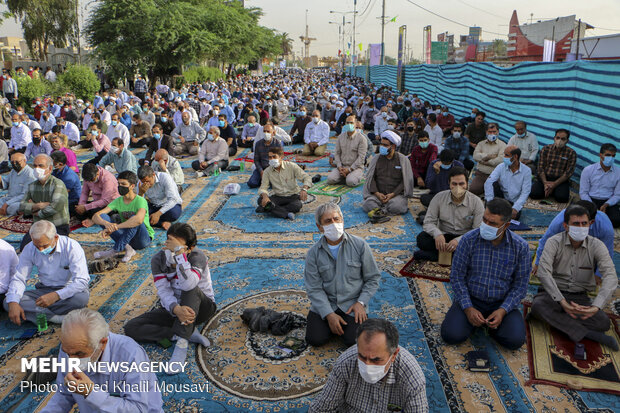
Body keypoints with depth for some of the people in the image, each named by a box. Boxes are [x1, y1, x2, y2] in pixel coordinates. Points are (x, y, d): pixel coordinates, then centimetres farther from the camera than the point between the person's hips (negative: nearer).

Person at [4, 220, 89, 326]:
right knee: (8, 302, -19)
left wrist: (56, 295, -37)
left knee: (82, 297, -38)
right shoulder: (29, 249, -6)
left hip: (69, 290, -4)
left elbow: (82, 280, -26)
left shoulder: (72, 247, -19)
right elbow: (18, 278, -3)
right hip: (44, 290, 4)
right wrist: (13, 303, -21)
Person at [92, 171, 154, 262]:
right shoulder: (118, 201, 0)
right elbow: (95, 216, -10)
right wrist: (106, 223, -34)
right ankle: (127, 248, -24)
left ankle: (116, 250, -24)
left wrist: (115, 227, -39)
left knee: (134, 219, -34)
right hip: (127, 237, 5)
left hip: (144, 238, -5)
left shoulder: (140, 201, -17)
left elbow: (139, 220, -40)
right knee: (102, 217, -13)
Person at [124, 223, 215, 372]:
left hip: (201, 308, -4)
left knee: (191, 289, -37)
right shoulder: (158, 259, -10)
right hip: (173, 309, 4)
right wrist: (176, 309, -40)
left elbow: (188, 284, -40)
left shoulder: (198, 256, -21)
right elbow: (164, 291, -19)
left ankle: (182, 341, -36)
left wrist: (179, 253, -41)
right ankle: (189, 333, -22)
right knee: (131, 328, -16)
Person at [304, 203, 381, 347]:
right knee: (315, 339, -15)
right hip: (324, 303, 1)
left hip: (352, 304, -1)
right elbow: (314, 288, -6)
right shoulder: (314, 253, -5)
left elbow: (373, 278, 1)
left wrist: (361, 302, -10)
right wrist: (329, 314, -17)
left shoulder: (360, 245, -6)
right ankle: (330, 322, 17)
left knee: (354, 341, -19)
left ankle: (346, 323, 15)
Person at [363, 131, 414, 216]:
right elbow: (370, 178, 7)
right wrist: (377, 193, -11)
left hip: (396, 194, -2)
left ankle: (379, 210, -9)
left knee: (396, 207, -34)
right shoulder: (376, 159, 11)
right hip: (378, 194, 2)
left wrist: (393, 194, -12)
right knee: (368, 204, -28)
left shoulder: (403, 160, 4)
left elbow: (406, 181, 0)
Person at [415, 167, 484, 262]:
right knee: (421, 238, -26)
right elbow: (428, 222, -6)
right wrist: (437, 234, -29)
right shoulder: (439, 198, -4)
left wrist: (458, 240, -31)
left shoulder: (476, 202, -9)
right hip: (443, 236, 1)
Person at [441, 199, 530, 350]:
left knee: (515, 340, -22)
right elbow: (457, 276, -7)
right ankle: (473, 319, 11)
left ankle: (492, 323, 11)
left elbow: (521, 285, -3)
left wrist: (502, 310, -15)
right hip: (470, 299, 0)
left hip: (502, 302, 1)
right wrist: (468, 308, -15)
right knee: (451, 335, -21)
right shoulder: (468, 240, -12)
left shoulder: (520, 246, -9)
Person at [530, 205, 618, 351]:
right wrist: (562, 302, -36)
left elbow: (611, 276, -18)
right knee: (537, 306, -35)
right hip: (553, 293, -1)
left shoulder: (597, 246, -6)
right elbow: (543, 273, -23)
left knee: (603, 322, -24)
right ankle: (588, 334, -27)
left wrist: (596, 307, -35)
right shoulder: (554, 242, -10)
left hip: (580, 297, 1)